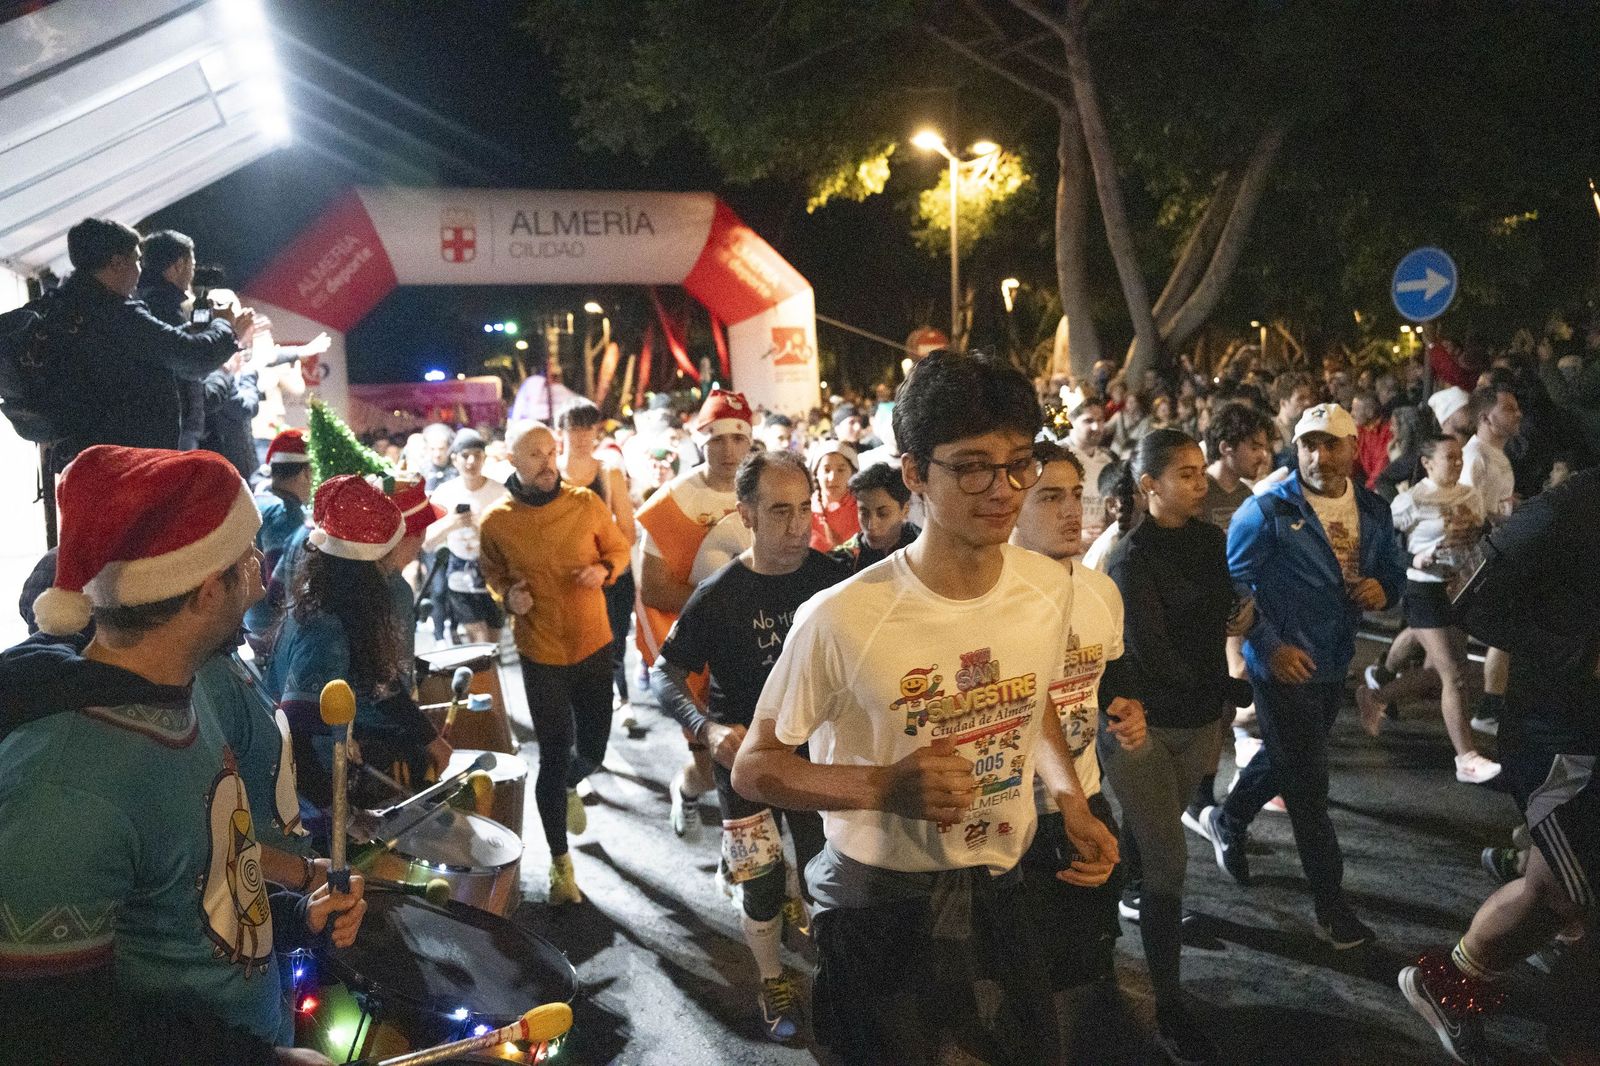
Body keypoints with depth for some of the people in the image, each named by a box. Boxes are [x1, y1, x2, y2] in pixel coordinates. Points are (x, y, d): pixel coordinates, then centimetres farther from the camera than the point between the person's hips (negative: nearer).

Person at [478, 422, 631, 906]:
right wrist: (508, 598, -10)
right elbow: (492, 575, 10)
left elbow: (619, 548, 7)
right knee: (553, 755, 3)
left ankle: (570, 788, 50)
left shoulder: (586, 503, -7)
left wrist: (604, 569, -14)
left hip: (593, 644, 2)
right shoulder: (495, 521, -7)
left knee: (592, 748, 11)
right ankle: (560, 861, 23)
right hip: (540, 653, -1)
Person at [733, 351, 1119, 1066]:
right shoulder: (841, 619, -25)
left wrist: (1070, 796, -4)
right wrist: (885, 786, -29)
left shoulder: (1049, 589, -8)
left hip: (1001, 893, 5)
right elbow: (753, 766, -14)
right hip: (880, 912, -4)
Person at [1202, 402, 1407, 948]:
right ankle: (1332, 906, 11)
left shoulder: (1374, 512, 4)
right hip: (1283, 666, -6)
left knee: (1284, 760, 23)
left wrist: (1383, 588, -10)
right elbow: (1234, 581, -13)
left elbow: (1393, 571, 15)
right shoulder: (1268, 510, -13)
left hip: (1334, 663, 6)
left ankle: (1227, 819, 48)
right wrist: (1271, 645, -20)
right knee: (1308, 785, -1)